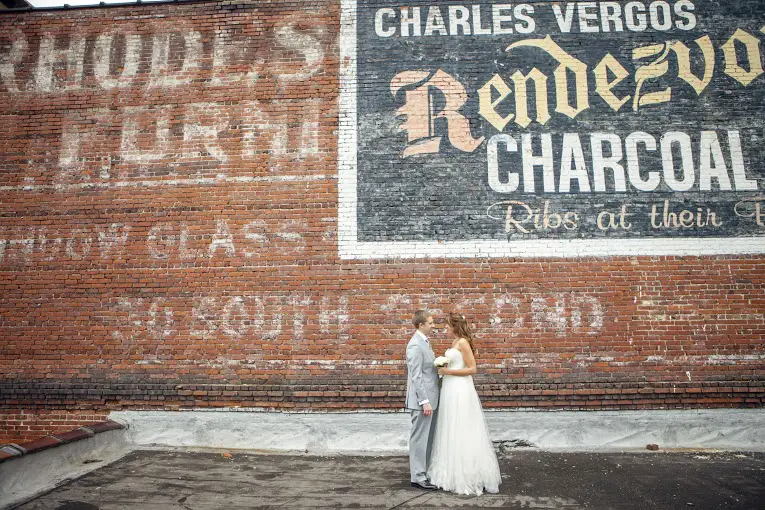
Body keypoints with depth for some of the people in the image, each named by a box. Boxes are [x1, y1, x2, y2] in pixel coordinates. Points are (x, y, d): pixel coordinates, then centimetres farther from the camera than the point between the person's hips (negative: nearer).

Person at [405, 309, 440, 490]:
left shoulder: (424, 341, 12)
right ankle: (418, 477, 9)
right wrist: (424, 401, -21)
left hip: (429, 398, 10)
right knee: (419, 438, 0)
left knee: (427, 437, 16)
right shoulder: (415, 345, -18)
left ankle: (423, 470, 27)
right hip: (422, 400, -9)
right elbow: (416, 377, -21)